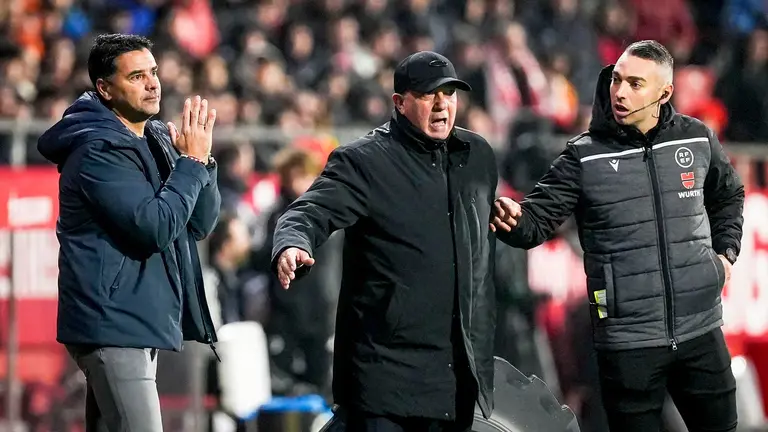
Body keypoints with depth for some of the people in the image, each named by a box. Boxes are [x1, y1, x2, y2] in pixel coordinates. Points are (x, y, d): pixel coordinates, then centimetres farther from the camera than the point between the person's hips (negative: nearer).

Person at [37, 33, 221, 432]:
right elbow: (155, 227, -23)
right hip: (114, 323, -9)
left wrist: (200, 159, -4)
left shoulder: (157, 140, 13)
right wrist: (191, 161, -15)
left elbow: (201, 223, 11)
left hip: (137, 321, 9)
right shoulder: (99, 150, -14)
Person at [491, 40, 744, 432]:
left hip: (701, 330, 3)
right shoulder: (585, 156, -6)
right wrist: (514, 221, -34)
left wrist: (726, 251, 11)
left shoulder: (697, 139, 2)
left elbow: (728, 196, 22)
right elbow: (538, 218, -12)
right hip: (627, 341, -3)